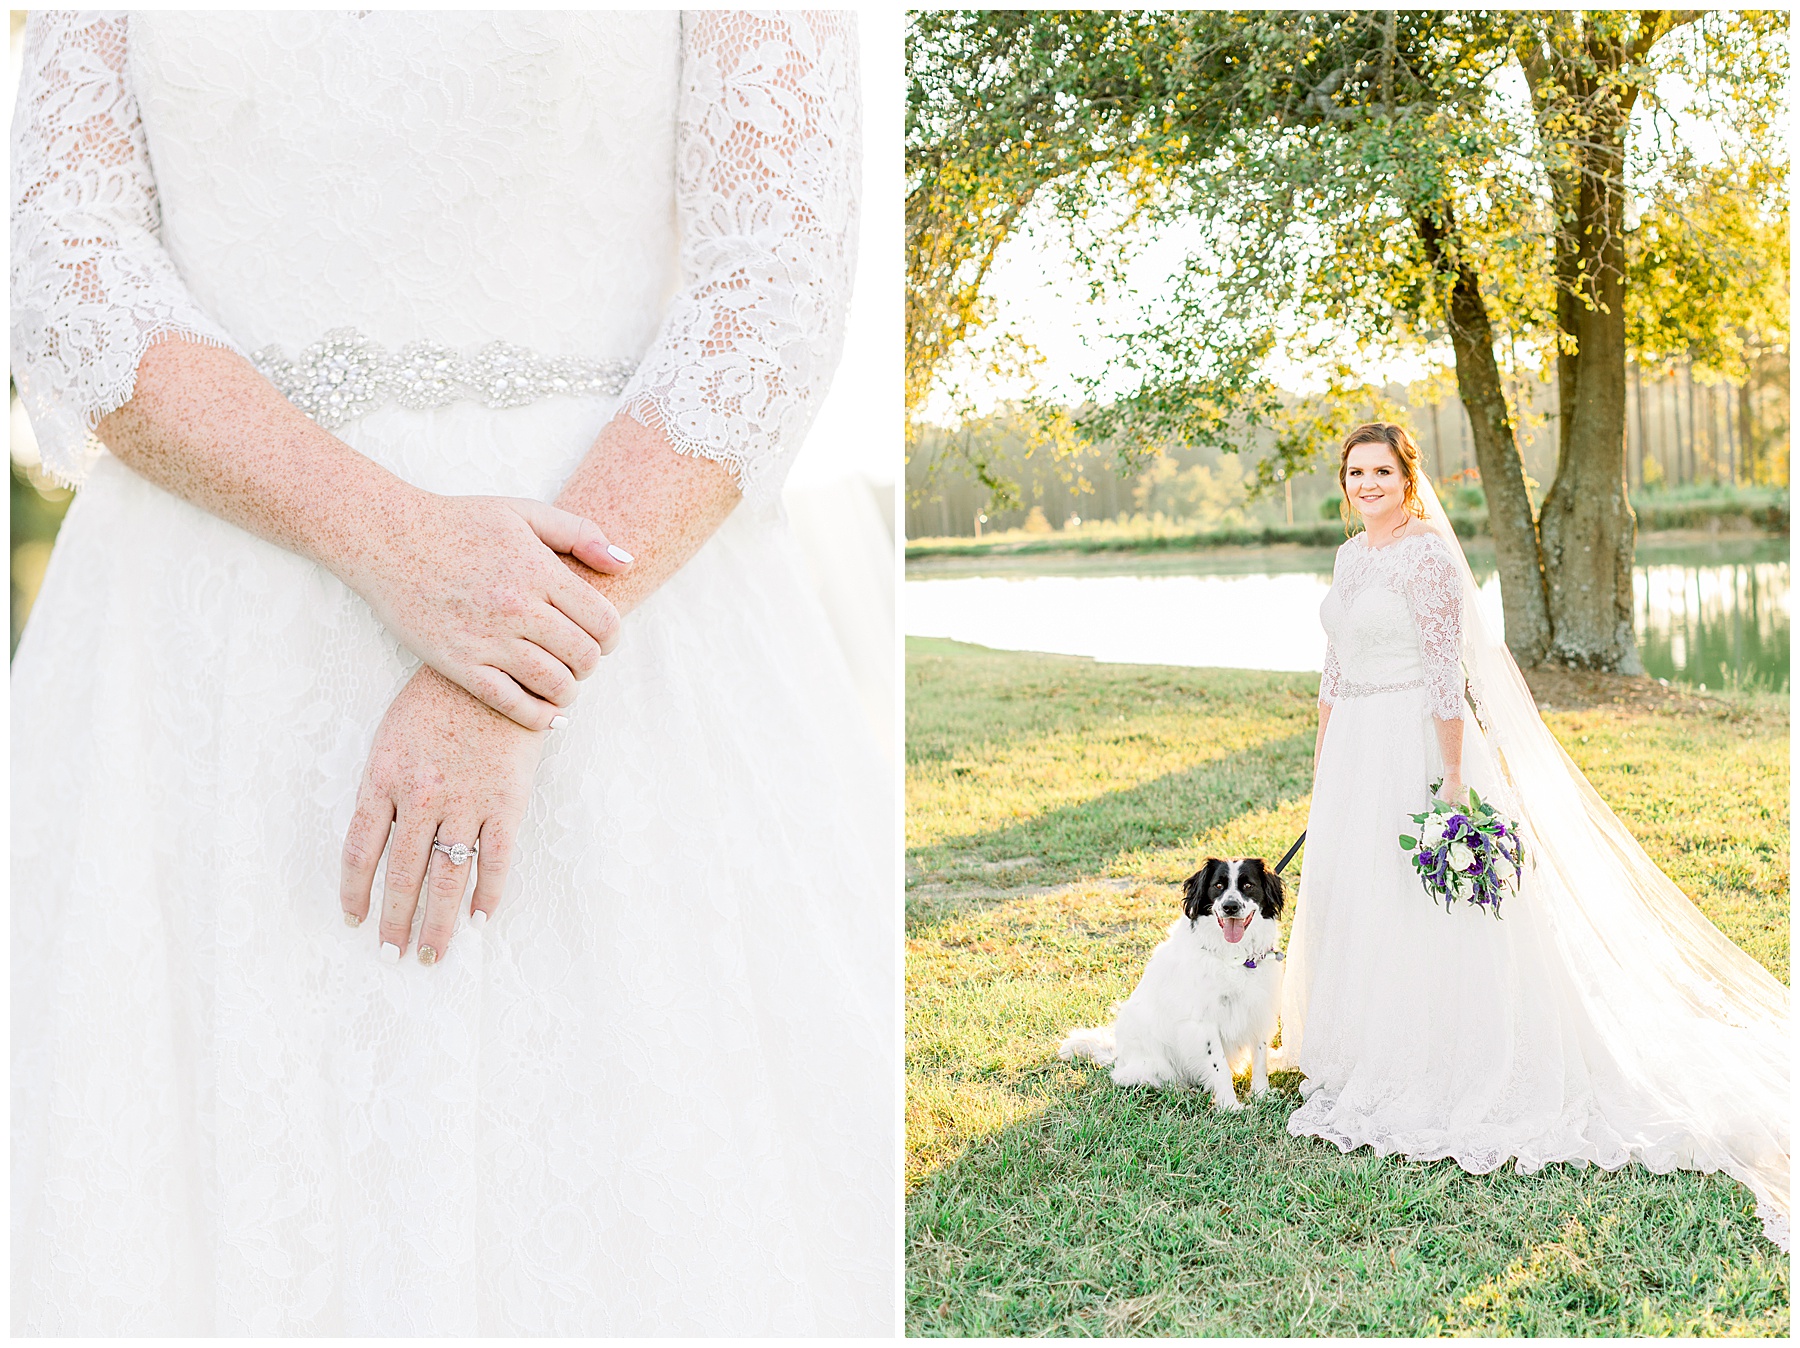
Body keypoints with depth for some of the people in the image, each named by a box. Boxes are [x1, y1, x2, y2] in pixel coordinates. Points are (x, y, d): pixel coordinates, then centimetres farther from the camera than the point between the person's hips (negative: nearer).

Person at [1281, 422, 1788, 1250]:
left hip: (1415, 748, -8)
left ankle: (1438, 1081, 8)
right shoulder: (1351, 555, 12)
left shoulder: (1427, 555, -13)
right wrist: (1321, 763, 16)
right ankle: (1374, 1066, 27)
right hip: (1356, 750, 9)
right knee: (1351, 902, 14)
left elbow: (1446, 674, -17)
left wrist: (1452, 780, -20)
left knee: (1420, 918, -3)